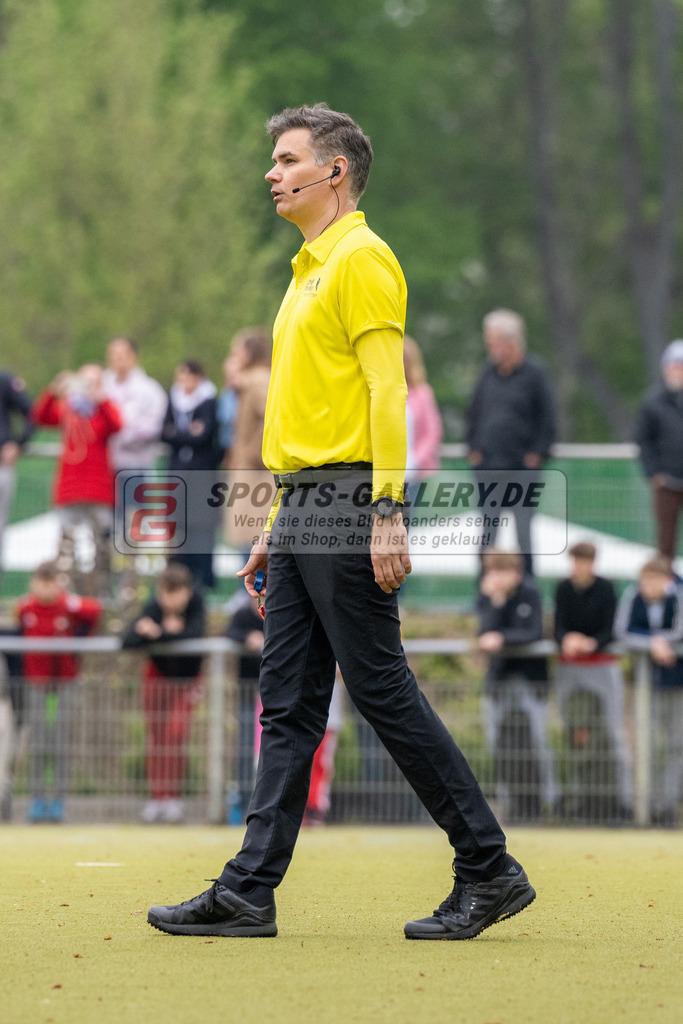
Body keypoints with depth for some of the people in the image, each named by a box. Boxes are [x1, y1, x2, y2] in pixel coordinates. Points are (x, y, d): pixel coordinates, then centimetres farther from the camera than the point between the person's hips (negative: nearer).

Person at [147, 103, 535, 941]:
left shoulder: (362, 259, -9)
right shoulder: (309, 269, 20)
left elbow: (386, 389, -17)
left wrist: (388, 514, -23)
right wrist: (279, 521, 22)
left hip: (349, 506, -9)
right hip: (303, 509, 9)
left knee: (382, 690, -6)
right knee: (288, 704, 7)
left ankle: (489, 871, 1)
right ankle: (248, 893, 6)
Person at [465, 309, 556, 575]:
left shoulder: (534, 374, -4)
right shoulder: (489, 374, 10)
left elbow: (547, 418, -2)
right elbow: (473, 415, 19)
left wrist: (537, 454, -8)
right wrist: (473, 449, 9)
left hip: (522, 470, -5)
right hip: (487, 468, 5)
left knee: (523, 531, -4)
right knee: (487, 534, 6)